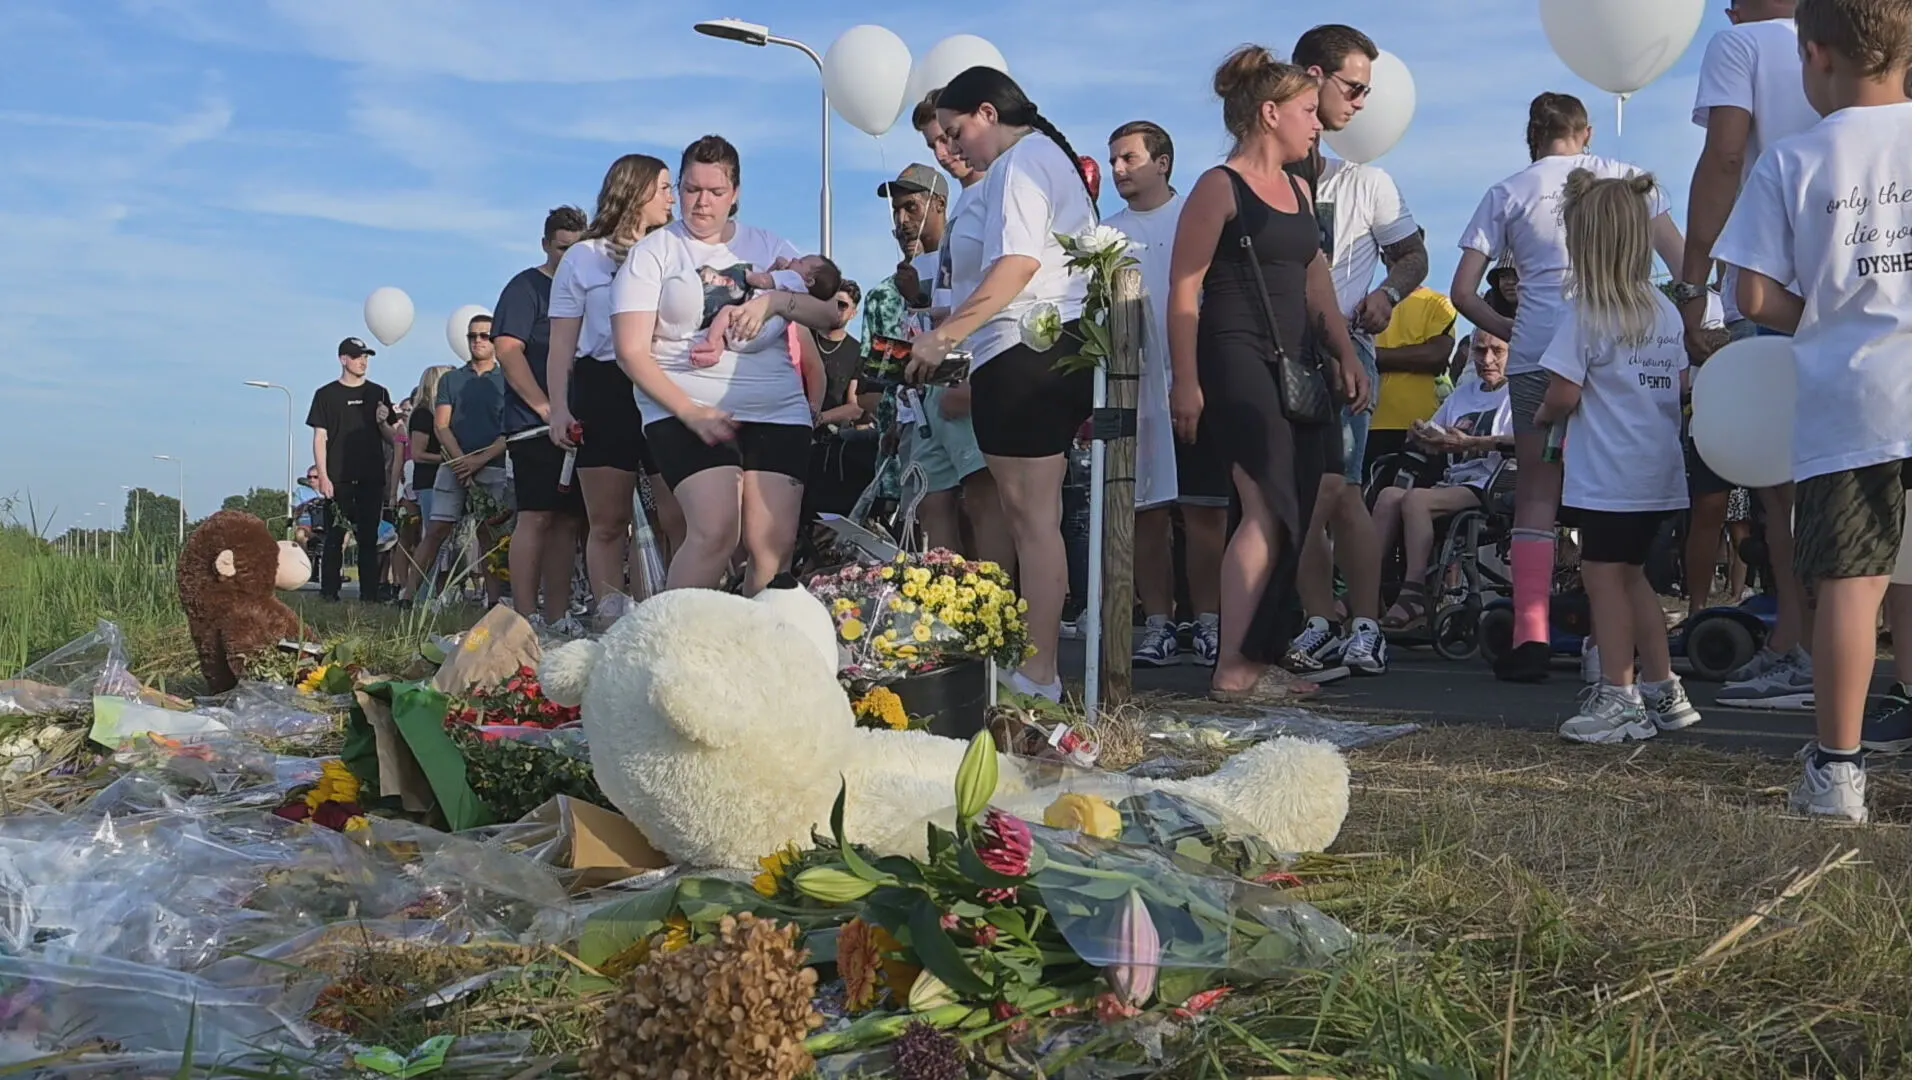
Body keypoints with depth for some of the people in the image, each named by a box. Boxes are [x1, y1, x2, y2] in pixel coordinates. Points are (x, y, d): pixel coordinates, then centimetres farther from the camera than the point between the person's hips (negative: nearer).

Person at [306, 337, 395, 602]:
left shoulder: (378, 393, 12)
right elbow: (320, 438, 2)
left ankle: (370, 595, 3)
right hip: (337, 478, -2)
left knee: (369, 538, 2)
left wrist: (382, 423, -7)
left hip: (371, 478, 2)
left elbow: (391, 439, 15)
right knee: (334, 538, -2)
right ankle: (329, 594, 2)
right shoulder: (327, 394, 5)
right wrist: (323, 477, -6)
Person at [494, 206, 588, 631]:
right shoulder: (527, 286, -1)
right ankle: (527, 619, -10)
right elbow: (507, 349, -12)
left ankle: (558, 617, 10)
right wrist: (545, 407, -17)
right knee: (536, 516, -10)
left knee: (568, 520, 6)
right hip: (535, 425, -7)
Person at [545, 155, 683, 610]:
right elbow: (561, 342, 8)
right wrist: (559, 408, -4)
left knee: (680, 519, -10)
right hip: (603, 389, -1)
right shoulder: (583, 258, 11)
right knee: (607, 522, 0)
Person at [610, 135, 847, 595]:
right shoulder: (653, 252, 6)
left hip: (778, 412, 3)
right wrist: (690, 412, -14)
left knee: (774, 546, -10)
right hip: (684, 410, -3)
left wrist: (776, 301, -17)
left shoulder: (769, 248, 14)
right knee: (716, 530, -23)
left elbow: (830, 315, 4)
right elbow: (631, 351, -2)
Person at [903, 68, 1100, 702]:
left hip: (1023, 353, -11)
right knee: (1030, 516, 9)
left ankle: (1038, 674, -9)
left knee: (1030, 515, -10)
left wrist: (944, 336, -19)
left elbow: (1017, 264, -19)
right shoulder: (1051, 157, 27)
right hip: (1059, 349, 11)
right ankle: (1038, 664, 11)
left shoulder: (1019, 163, -5)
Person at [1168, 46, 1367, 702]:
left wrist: (1345, 354, 14)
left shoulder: (1298, 189, 19)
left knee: (1294, 513, 5)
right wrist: (1186, 382, -15)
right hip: (1234, 359, -9)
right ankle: (1231, 667, -14)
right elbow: (1184, 288, -10)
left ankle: (1257, 658, 12)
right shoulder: (1220, 188, -6)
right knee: (1267, 511, -17)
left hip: (1293, 366, 9)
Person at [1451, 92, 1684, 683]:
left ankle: (1531, 634, -6)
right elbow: (1682, 262, 8)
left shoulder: (1505, 194, 12)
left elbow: (1463, 292, 7)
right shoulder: (1623, 177, 16)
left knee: (1537, 493, 5)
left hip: (1538, 352, -1)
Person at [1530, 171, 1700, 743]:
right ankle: (1663, 690, 22)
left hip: (1607, 476, -8)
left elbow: (1563, 396, -15)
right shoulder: (1666, 311, 8)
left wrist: (1541, 416, 5)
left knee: (1604, 577, 1)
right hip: (1660, 470, 8)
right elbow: (1680, 385, 12)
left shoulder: (1585, 314, -13)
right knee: (1631, 575, 17)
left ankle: (1620, 699, 4)